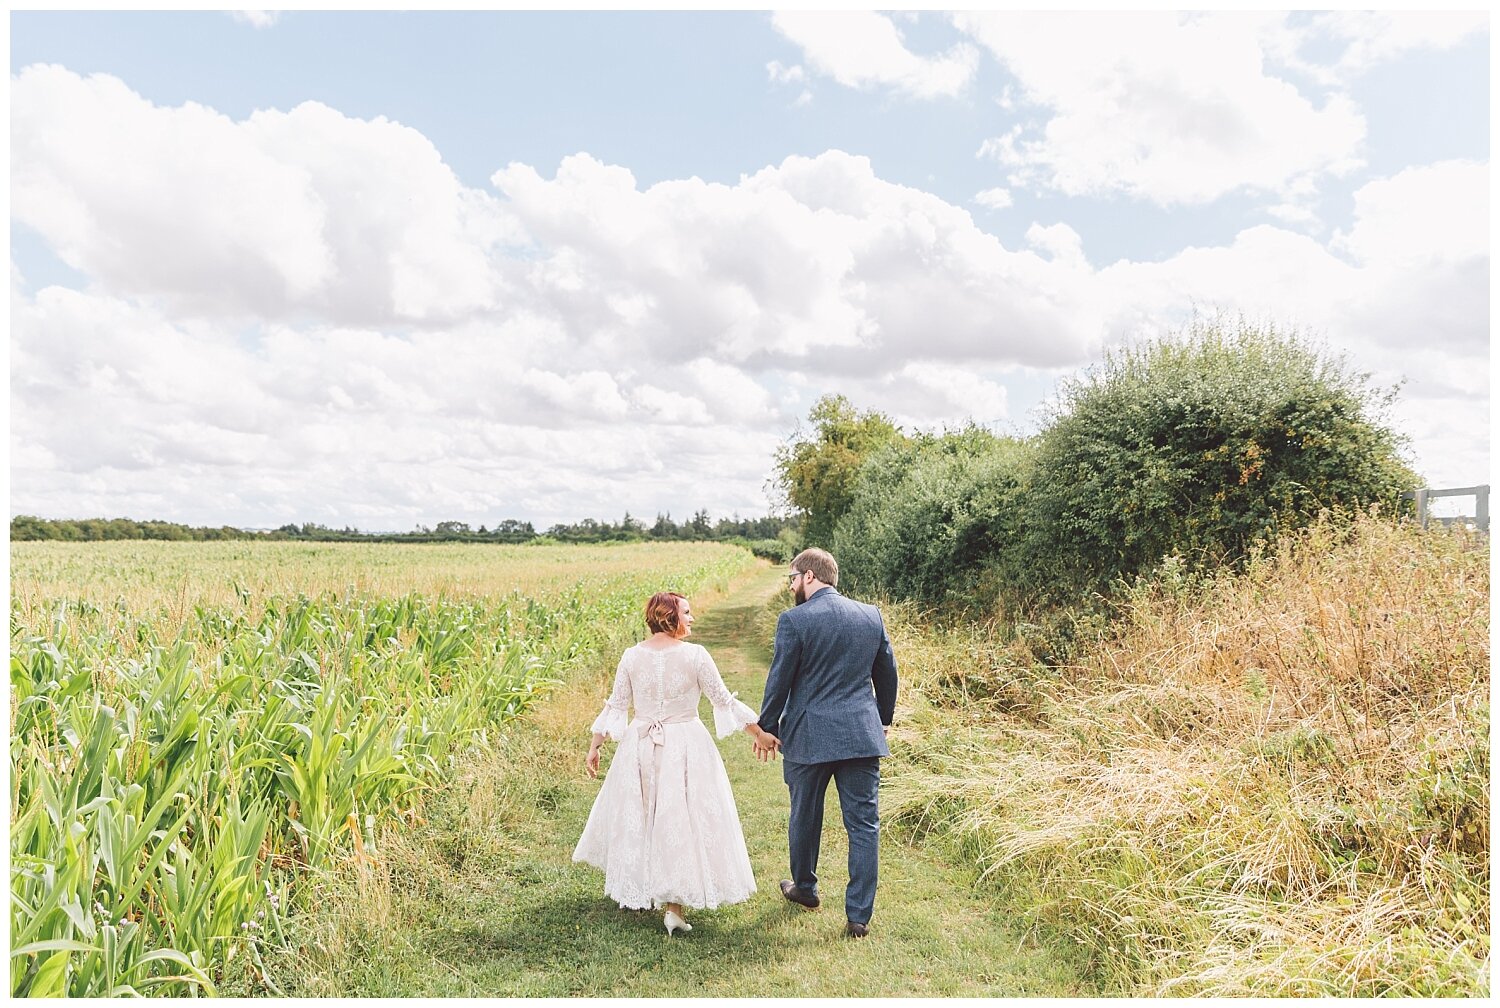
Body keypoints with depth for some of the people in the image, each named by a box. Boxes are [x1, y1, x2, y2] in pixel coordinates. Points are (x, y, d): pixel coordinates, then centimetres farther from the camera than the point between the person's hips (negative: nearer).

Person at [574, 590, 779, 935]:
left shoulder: (632, 656, -2)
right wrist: (760, 732, 3)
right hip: (686, 748, -3)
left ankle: (635, 893, 33)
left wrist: (594, 746, 12)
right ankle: (674, 905, 2)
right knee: (682, 821, 4)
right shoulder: (694, 654, -11)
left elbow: (615, 705, 2)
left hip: (641, 748, 4)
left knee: (637, 819, 19)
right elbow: (723, 701, -7)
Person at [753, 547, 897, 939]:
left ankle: (804, 888, 37)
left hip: (808, 737, -3)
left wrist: (767, 728, 6)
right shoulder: (871, 615, 3)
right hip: (862, 735, 3)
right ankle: (859, 915, 9)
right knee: (864, 825, 7)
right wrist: (883, 719, 25)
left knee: (805, 818, 18)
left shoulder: (794, 620, -11)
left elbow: (779, 679, -7)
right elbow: (887, 674, 11)